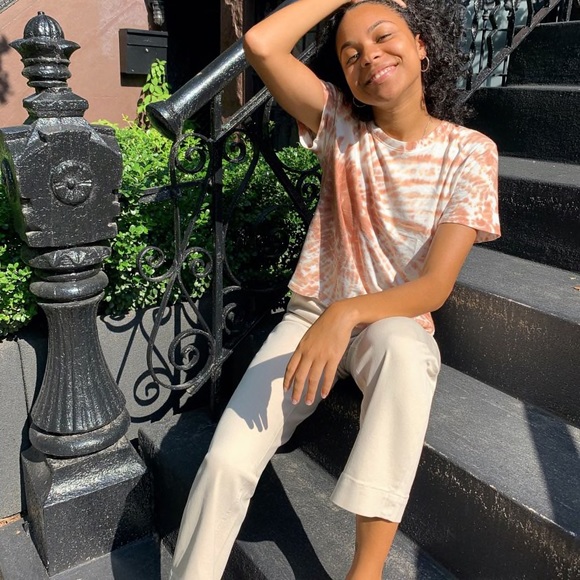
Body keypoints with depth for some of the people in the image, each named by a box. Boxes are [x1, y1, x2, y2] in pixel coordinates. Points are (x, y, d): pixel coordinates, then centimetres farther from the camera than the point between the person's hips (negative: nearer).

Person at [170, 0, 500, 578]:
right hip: (312, 316, 2)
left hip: (397, 325, -1)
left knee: (403, 347, -39)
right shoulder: (341, 124, 0)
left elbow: (436, 286, -15)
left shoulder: (468, 153, -6)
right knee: (226, 459, -21)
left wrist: (347, 313, -31)